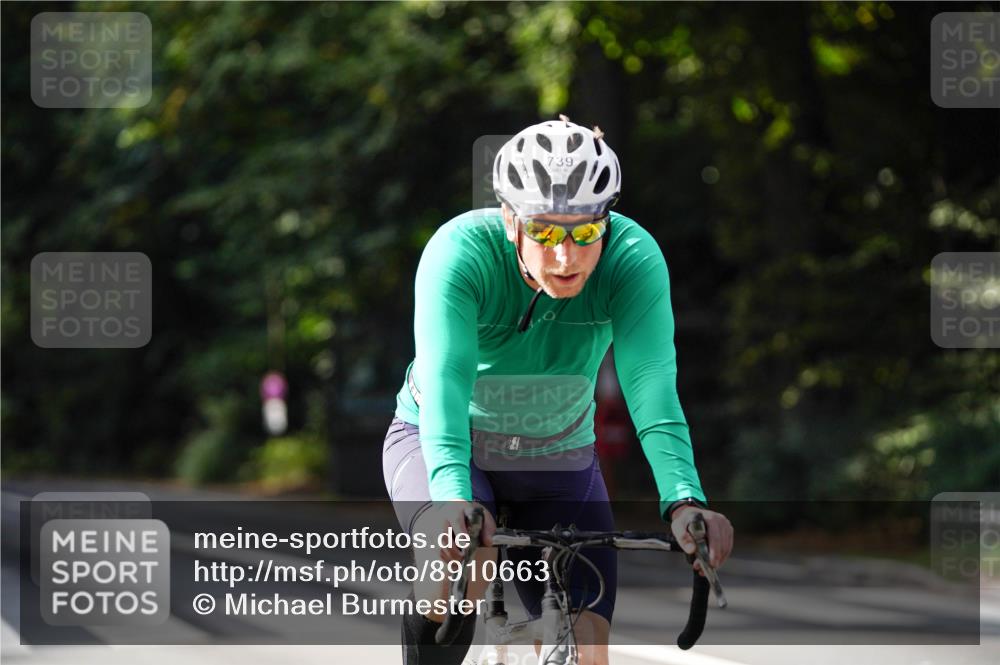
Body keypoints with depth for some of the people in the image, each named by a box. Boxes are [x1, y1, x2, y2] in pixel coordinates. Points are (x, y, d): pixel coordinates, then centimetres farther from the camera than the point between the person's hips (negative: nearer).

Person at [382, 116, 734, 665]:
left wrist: (684, 501, -49)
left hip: (558, 459, 2)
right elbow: (445, 378, -40)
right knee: (460, 559, -35)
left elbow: (652, 388, -33)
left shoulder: (634, 259, -24)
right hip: (444, 444, -2)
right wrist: (453, 495, -57)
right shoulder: (461, 250, -29)